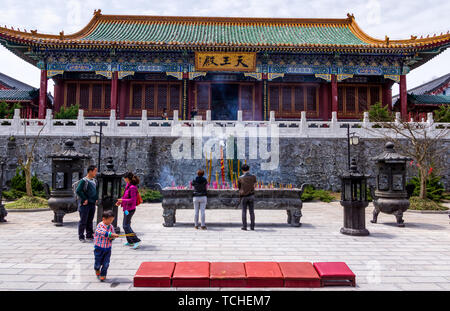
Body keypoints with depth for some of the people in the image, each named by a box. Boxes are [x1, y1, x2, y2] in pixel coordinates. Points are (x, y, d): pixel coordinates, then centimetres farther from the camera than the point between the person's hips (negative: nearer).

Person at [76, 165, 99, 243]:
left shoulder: (94, 180, 10)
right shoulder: (84, 181, -12)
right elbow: (78, 191, -18)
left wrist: (96, 198, 14)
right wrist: (84, 199, -15)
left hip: (92, 204, 7)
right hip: (85, 204, -7)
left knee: (90, 221, 13)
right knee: (83, 221, 1)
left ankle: (89, 236, 21)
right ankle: (81, 237, 10)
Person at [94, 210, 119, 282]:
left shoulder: (111, 226, 1)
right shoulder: (100, 226, -14)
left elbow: (113, 235, 6)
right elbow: (103, 233, -31)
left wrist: (112, 237, -16)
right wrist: (111, 234, -39)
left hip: (108, 248, 3)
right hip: (99, 248, -3)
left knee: (106, 263, 1)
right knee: (98, 262, 9)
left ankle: (103, 275, 19)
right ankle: (97, 269, 42)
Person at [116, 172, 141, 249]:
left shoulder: (132, 187, -21)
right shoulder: (128, 185, 9)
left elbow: (133, 200, -23)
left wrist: (123, 200, -19)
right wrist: (120, 201, 9)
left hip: (129, 209, -10)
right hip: (127, 208, 10)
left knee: (126, 226, -9)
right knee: (126, 225, 18)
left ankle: (136, 241, -9)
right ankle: (130, 241, 28)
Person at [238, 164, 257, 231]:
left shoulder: (240, 178, -6)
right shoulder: (253, 177, -2)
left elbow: (239, 187, 8)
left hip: (244, 196, -1)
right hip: (251, 196, 1)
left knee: (244, 211, 5)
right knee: (252, 211, 6)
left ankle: (244, 226, 4)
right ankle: (252, 226, 7)